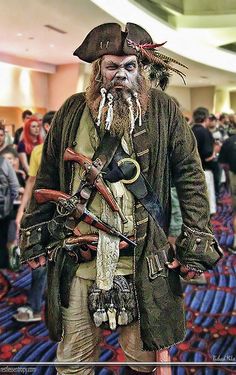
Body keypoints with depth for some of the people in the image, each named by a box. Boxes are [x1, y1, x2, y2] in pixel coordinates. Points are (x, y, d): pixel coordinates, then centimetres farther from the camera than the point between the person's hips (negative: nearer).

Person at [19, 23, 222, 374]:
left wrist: (197, 239, -6)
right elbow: (47, 176, 10)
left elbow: (190, 176, 0)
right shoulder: (72, 110, 6)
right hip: (77, 257, 2)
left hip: (144, 259, -1)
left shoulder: (164, 110, 0)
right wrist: (35, 234, 9)